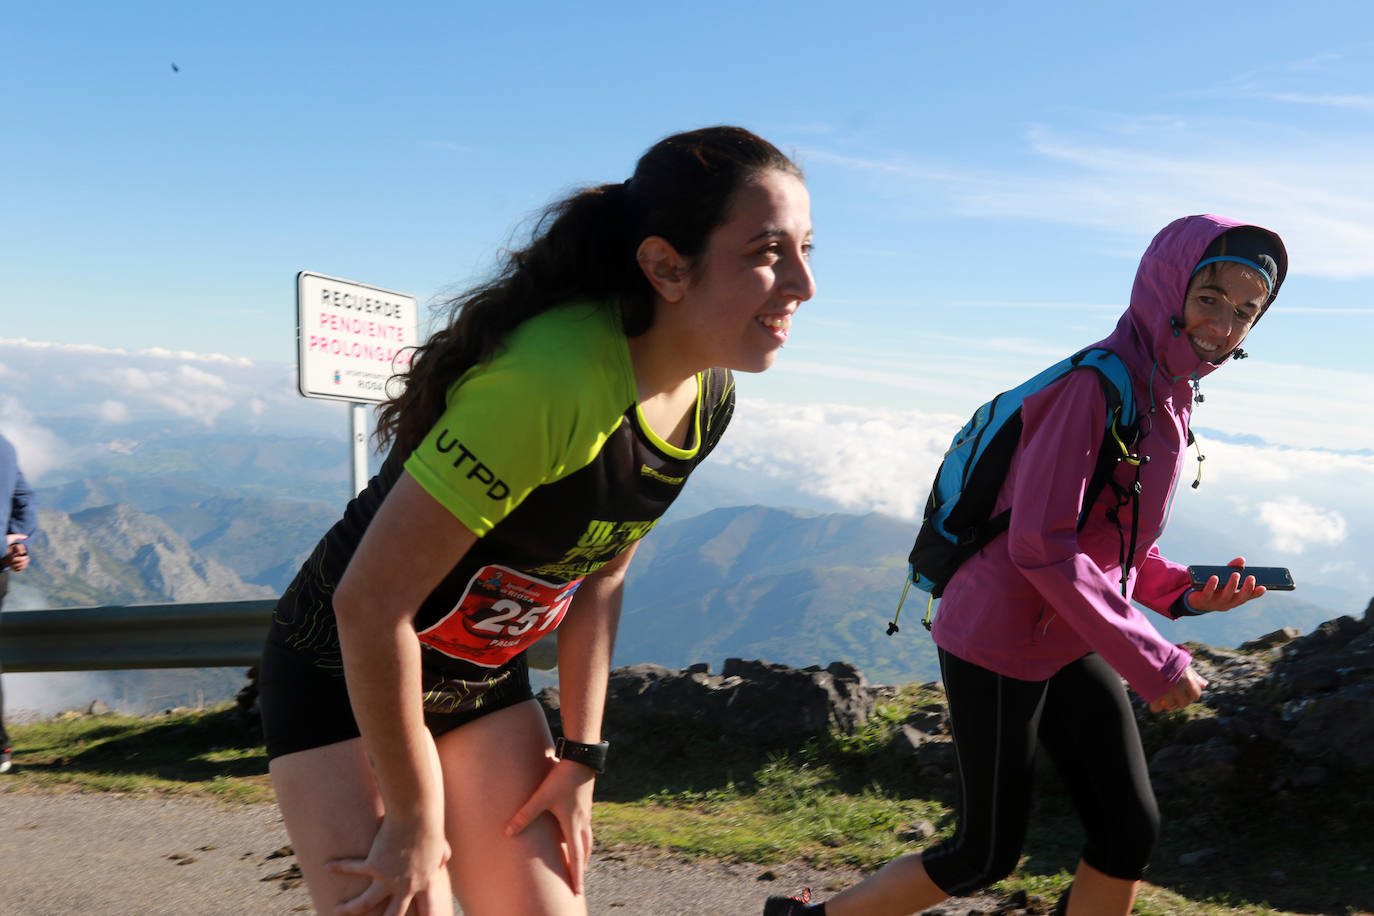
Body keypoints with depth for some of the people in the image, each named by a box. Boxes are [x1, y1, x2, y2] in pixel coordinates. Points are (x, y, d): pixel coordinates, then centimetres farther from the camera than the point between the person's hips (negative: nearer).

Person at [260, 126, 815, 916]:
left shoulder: (709, 398, -8)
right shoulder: (553, 380, -34)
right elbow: (369, 603, -30)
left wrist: (580, 756, 3)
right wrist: (415, 822, -18)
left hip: (488, 681, 7)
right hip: (345, 673, -6)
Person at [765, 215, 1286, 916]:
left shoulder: (1170, 398, 9)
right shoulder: (1096, 384, -21)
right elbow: (1041, 546, -26)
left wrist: (1184, 590, -3)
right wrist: (1152, 663, -20)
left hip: (1073, 645, 9)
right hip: (1002, 641, -9)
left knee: (1131, 835, 9)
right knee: (987, 854, 4)